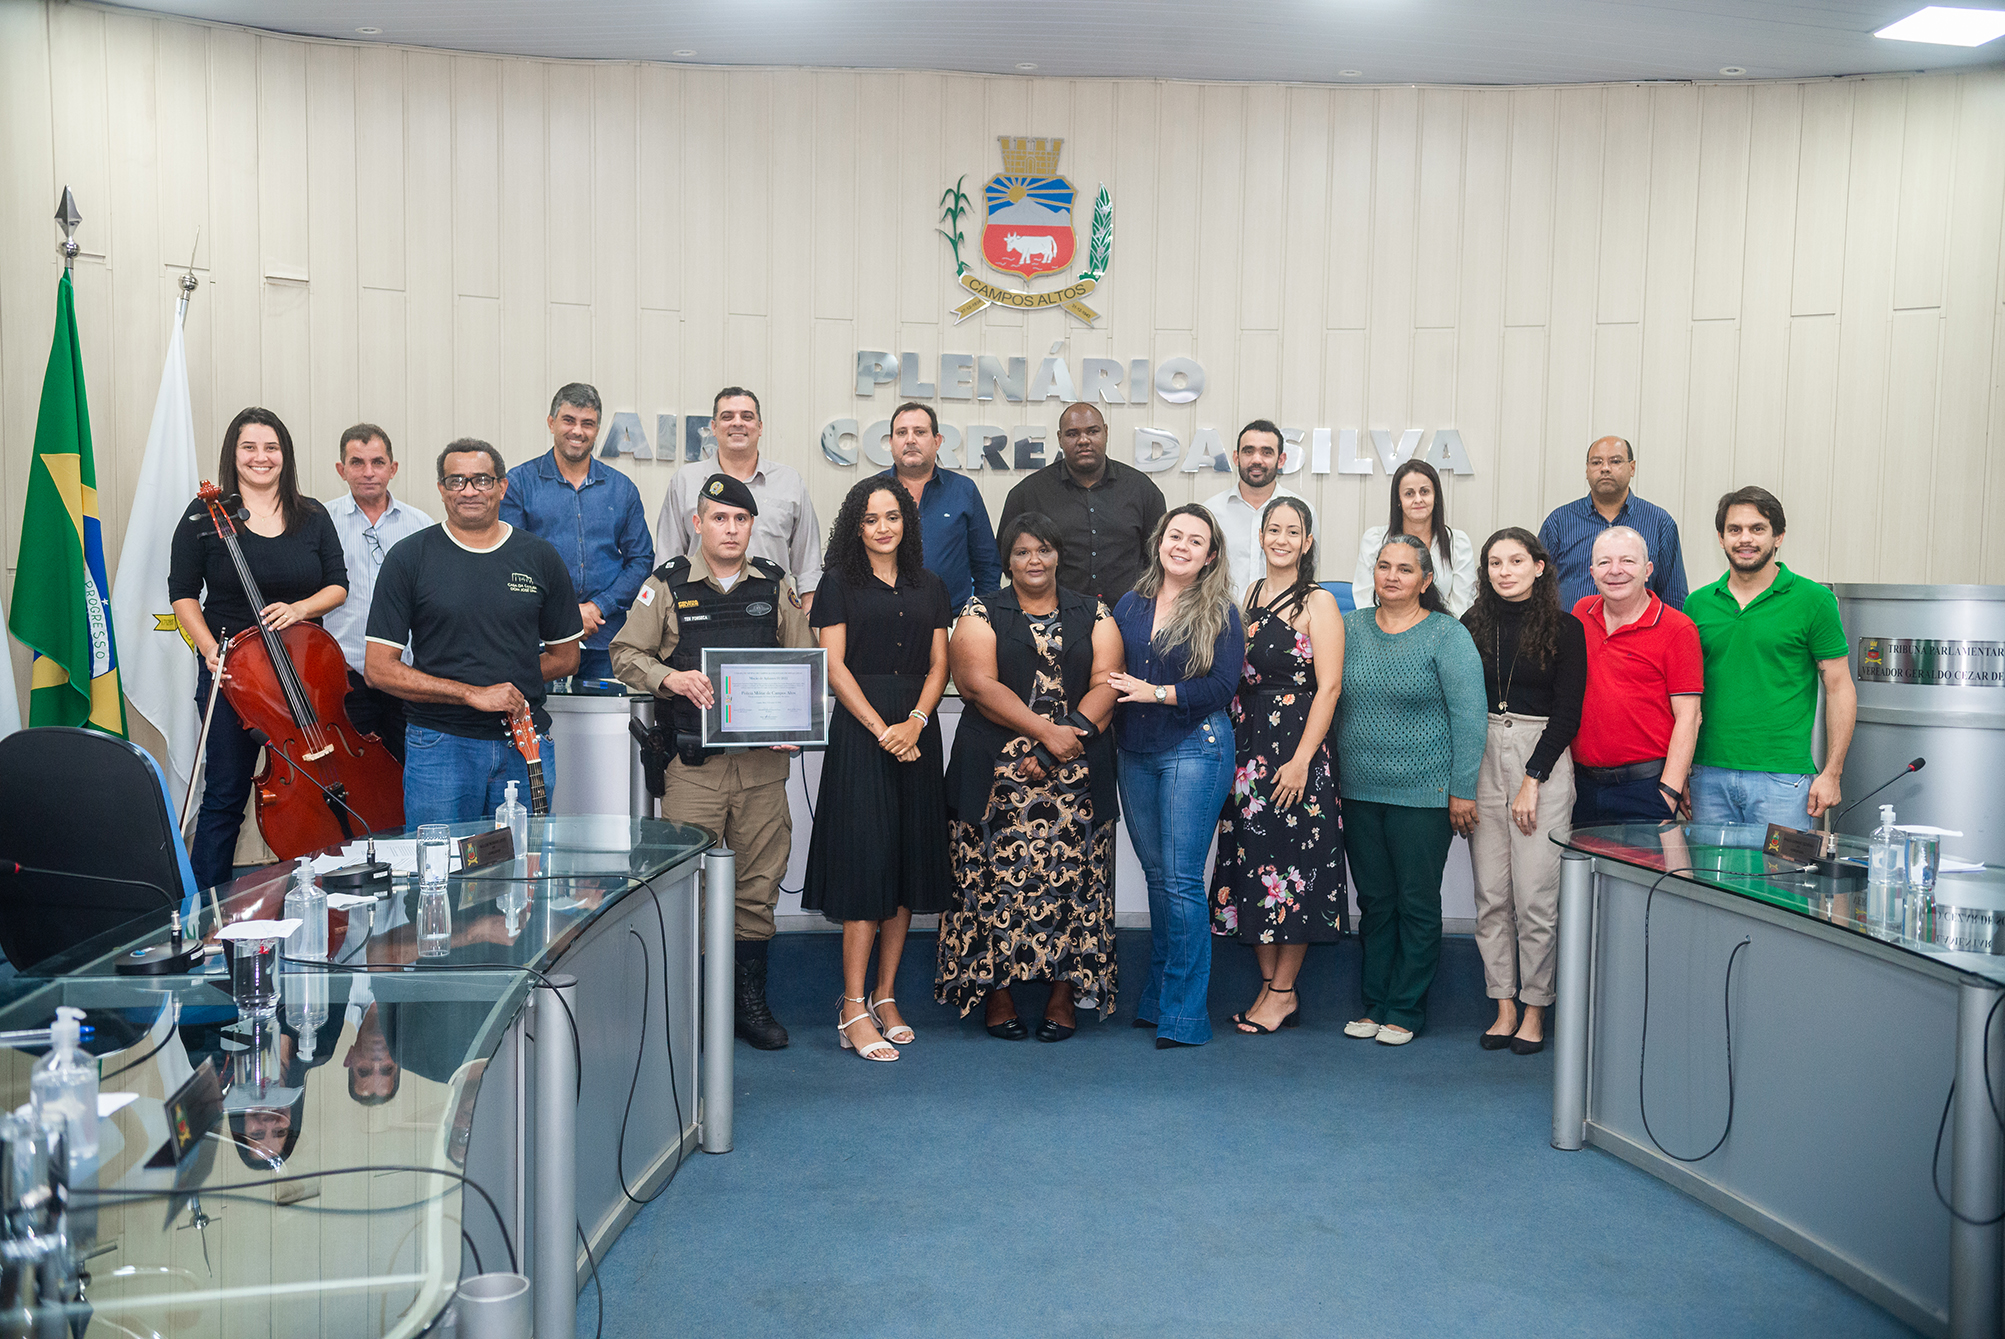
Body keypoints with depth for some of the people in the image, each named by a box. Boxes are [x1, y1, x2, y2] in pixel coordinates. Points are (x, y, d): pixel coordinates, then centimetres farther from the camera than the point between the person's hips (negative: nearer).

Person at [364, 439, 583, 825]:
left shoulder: (540, 558, 6)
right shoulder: (408, 559, 0)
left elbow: (566, 656, 15)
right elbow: (379, 669, -4)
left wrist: (509, 683, -1)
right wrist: (472, 693, -13)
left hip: (525, 745, 2)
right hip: (439, 746, -2)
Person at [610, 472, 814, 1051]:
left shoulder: (777, 585, 11)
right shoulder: (667, 585, 4)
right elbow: (626, 655, 5)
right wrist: (670, 678, -14)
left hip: (762, 759, 3)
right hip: (693, 761, -2)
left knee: (758, 884, 7)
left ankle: (750, 1002, 20)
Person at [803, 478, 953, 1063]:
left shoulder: (928, 587, 14)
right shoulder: (840, 583, 3)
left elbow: (938, 665, 9)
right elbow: (834, 665, -4)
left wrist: (915, 723, -8)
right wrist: (881, 729, -13)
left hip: (916, 734, 4)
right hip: (859, 730, -4)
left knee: (910, 861, 5)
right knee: (866, 858, -8)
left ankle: (886, 996, 14)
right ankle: (853, 1010, -5)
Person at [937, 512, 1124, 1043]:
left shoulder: (1093, 615, 13)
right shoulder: (980, 614, 6)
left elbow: (1107, 683, 2)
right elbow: (980, 685, -7)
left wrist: (1070, 735, -13)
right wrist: (1045, 731, -15)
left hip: (1077, 778, 2)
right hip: (996, 775, -1)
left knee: (1071, 878, 0)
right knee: (998, 878, -3)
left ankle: (1065, 994, 9)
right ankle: (996, 992, 7)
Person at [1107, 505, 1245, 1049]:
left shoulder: (1220, 614, -3)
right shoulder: (1130, 605, 11)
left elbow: (1223, 683, -12)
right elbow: (1106, 668, 14)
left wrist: (1155, 693, -18)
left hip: (1195, 749, -5)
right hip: (1134, 753, 5)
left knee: (1181, 878, -7)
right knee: (1156, 875, 12)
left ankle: (1183, 1014, 0)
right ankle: (1155, 1000, 22)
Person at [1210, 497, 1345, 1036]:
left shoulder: (1319, 603, -5)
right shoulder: (1247, 596, 13)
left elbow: (1328, 687, -11)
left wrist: (1301, 760, -17)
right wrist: (1231, 747, 7)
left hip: (1297, 747, -6)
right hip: (1247, 746, 6)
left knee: (1292, 865, -1)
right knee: (1249, 858, 7)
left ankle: (1284, 992, 9)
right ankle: (1268, 984, 18)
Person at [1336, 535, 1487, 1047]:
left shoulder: (1447, 635, -5)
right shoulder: (1349, 629, 7)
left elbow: (1468, 716, -8)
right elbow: (1331, 704, 13)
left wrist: (1462, 791, -12)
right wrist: (1328, 777, 10)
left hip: (1423, 793, -4)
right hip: (1359, 792, 4)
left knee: (1417, 904, 5)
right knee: (1374, 900, 11)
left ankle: (1404, 1010, 16)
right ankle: (1374, 1003, 22)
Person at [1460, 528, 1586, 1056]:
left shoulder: (1565, 629, 0)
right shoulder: (1472, 626, 9)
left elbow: (1567, 713, -2)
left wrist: (1532, 780, -9)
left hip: (1543, 757, -3)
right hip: (1482, 758, 3)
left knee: (1536, 895, -4)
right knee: (1491, 894, 3)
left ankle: (1535, 1010, 8)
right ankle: (1504, 1007, 12)